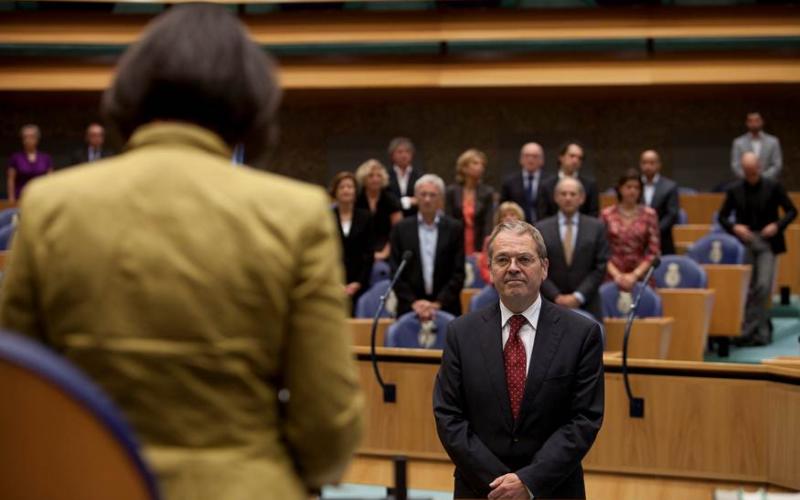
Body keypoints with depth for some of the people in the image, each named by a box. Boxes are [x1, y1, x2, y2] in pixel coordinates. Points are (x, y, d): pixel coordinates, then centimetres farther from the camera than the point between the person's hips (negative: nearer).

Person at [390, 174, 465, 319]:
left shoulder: (454, 228, 4)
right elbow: (396, 273, 4)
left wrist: (438, 303, -9)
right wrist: (413, 302, -8)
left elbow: (459, 273, 1)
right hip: (409, 310, 0)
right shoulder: (401, 229, 6)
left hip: (446, 308, 0)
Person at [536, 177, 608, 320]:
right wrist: (557, 297, -10)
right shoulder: (541, 229, 5)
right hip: (551, 307, 0)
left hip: (587, 307, 0)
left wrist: (578, 296, -8)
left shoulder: (596, 227, 6)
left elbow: (600, 267, 2)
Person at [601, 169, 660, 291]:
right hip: (613, 278, 0)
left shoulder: (649, 214, 4)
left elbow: (654, 252, 2)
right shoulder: (607, 214, 5)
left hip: (641, 277, 0)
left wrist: (635, 275, -8)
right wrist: (616, 274, -8)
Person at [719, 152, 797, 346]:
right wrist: (734, 227, -12)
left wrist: (778, 225, -14)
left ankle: (750, 329, -6)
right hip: (745, 242, 2)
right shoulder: (734, 190, 4)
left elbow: (791, 211, 2)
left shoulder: (773, 187, 0)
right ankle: (760, 330, 16)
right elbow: (722, 216, 8)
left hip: (767, 242, -2)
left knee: (763, 286, -13)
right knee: (748, 290, 4)